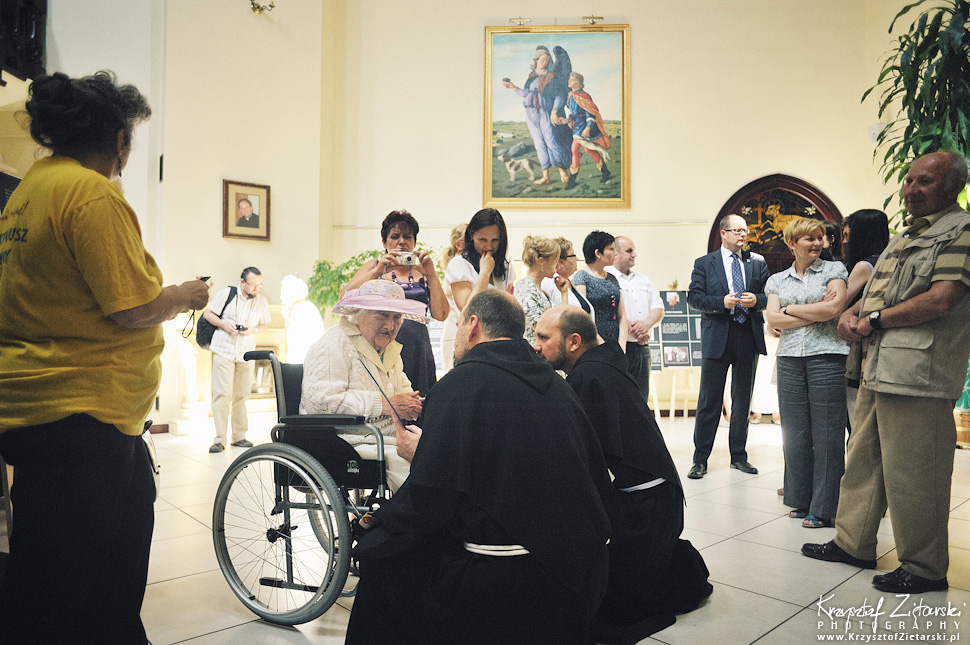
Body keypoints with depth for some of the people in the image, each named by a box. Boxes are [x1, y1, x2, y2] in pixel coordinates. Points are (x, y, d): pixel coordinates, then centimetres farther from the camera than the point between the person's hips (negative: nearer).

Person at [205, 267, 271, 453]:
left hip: (246, 354, 3)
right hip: (224, 351, -3)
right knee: (222, 394, -6)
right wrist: (223, 324, -14)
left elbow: (265, 325, 12)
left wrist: (253, 329, -9)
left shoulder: (262, 301, 4)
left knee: (242, 396, 8)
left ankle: (239, 436, 18)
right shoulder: (227, 293, -3)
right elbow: (208, 313, 3)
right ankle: (219, 439, -3)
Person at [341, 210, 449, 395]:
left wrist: (431, 275, -5)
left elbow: (440, 315, 3)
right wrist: (378, 271, -13)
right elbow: (344, 295, -4)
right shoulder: (374, 266, 13)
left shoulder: (422, 272, 13)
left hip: (416, 351, 1)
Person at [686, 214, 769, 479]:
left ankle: (739, 456, 23)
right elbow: (694, 298, -4)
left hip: (749, 337, 3)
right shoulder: (704, 264, 4)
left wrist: (756, 300, -11)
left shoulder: (757, 262, 12)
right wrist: (722, 302, -17)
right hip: (717, 338, -3)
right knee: (709, 400, 0)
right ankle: (700, 459, 8)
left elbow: (770, 295, 10)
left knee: (743, 400, 11)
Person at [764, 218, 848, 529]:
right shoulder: (777, 280, 13)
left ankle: (823, 509, 7)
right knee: (795, 432, 6)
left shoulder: (834, 270, 6)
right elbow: (773, 320, 1)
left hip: (827, 355, -3)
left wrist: (789, 309, -1)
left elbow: (834, 308, -10)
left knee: (826, 434, -2)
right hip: (789, 359, 3)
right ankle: (802, 500, 18)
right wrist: (816, 312, -6)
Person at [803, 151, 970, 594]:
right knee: (862, 459, 15)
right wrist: (852, 313, 6)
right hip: (876, 369, 9)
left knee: (911, 475, -1)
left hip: (918, 374, -9)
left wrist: (874, 319, -9)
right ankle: (853, 543, 28)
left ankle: (924, 569, 15)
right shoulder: (904, 235, 21)